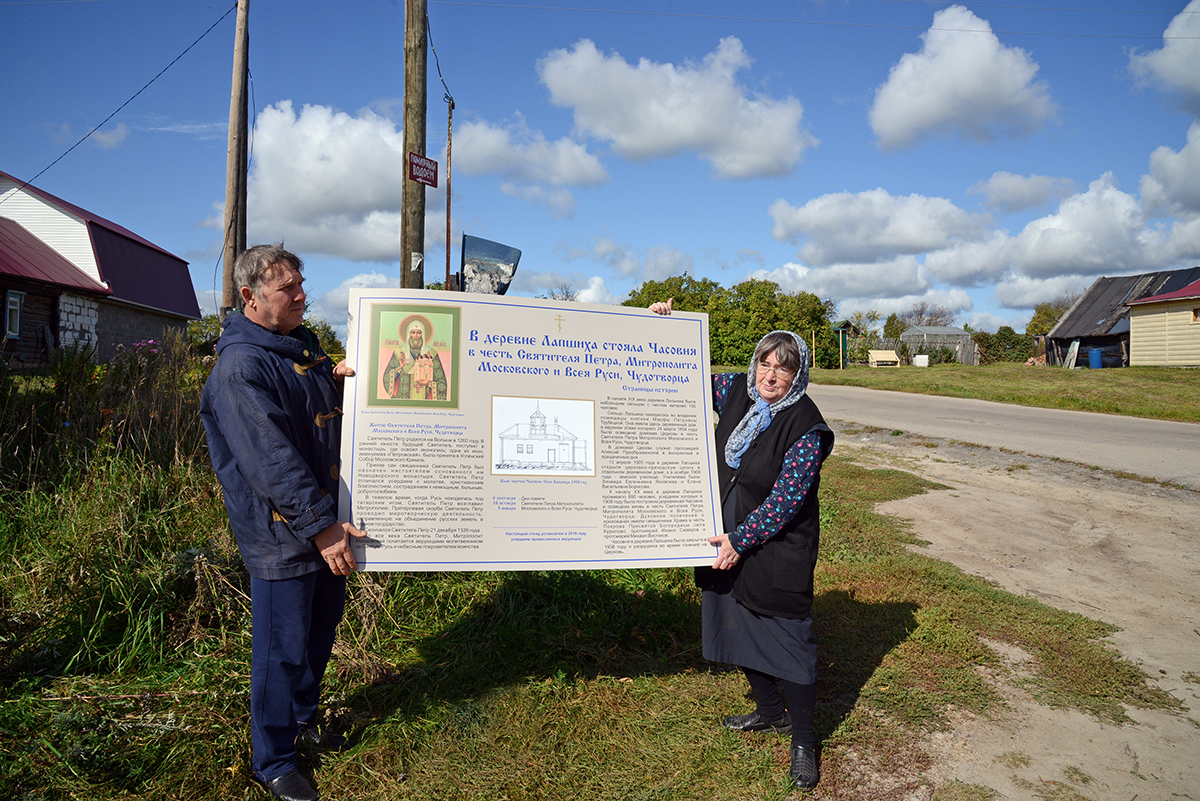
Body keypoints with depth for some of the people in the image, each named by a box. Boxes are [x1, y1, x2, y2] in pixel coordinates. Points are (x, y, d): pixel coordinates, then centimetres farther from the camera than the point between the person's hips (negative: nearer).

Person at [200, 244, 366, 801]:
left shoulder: (304, 347, 11)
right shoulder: (240, 365, -18)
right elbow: (270, 457, -25)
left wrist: (339, 383, 2)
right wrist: (319, 525, -27)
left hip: (327, 522, 9)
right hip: (281, 532, -8)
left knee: (323, 625, 22)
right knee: (284, 646, 4)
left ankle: (303, 715, 45)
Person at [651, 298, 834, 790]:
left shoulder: (806, 426, -18)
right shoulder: (738, 392, 0)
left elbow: (786, 498, -20)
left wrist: (741, 539, -21)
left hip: (779, 549, -7)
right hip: (731, 539, 7)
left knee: (787, 638, 2)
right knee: (738, 626, 18)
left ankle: (804, 741, 21)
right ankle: (771, 711, 41)